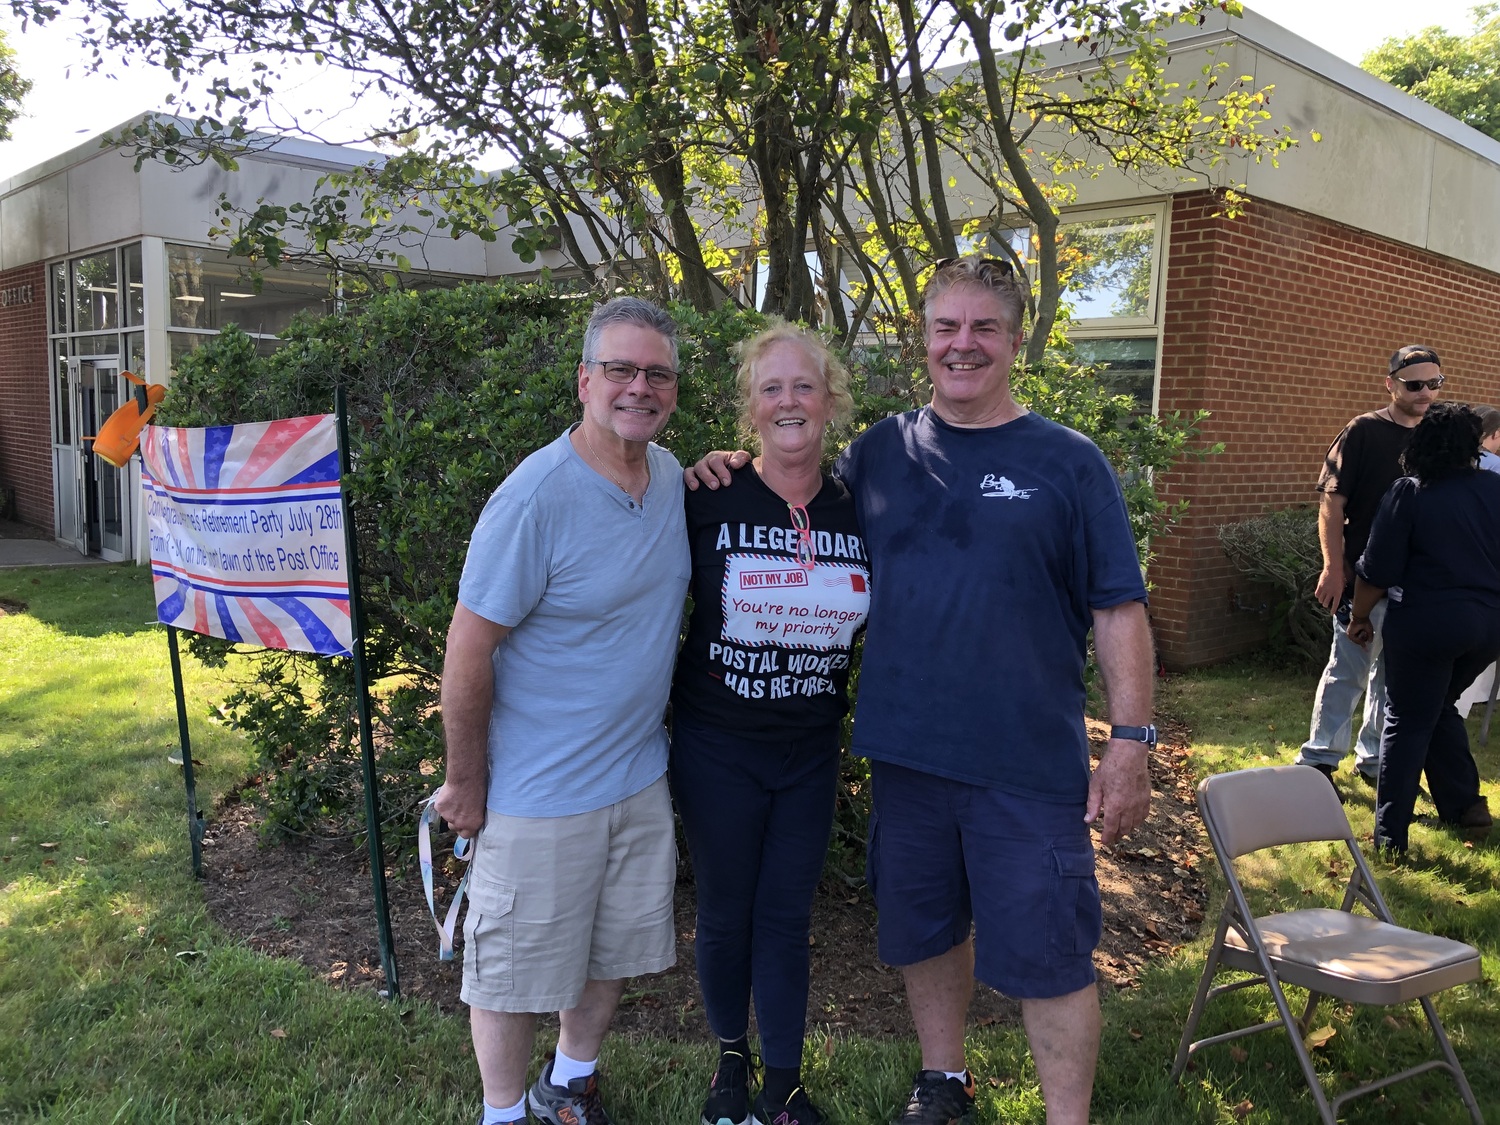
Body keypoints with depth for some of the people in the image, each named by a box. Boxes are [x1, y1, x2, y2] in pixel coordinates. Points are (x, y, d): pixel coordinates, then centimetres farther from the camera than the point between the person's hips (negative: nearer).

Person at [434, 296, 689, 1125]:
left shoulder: (672, 476, 0)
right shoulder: (535, 498, -22)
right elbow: (468, 652, -16)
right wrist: (466, 784, -10)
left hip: (641, 777, 7)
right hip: (539, 797, -6)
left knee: (612, 952, 21)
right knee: (514, 970, 11)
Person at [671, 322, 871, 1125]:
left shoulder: (859, 514, -3)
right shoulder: (710, 503, -13)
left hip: (811, 753, 2)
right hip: (717, 749, -2)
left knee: (787, 918, 13)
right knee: (725, 916, 13)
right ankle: (730, 1058, 38)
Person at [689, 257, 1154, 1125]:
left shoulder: (1068, 462, -4)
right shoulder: (882, 451, 5)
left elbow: (1118, 610, -4)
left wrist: (1131, 742, -9)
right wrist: (734, 479, 1)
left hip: (1030, 762, -3)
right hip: (905, 751, 4)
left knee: (1047, 954, 4)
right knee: (925, 930, 19)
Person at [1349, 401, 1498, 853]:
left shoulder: (1410, 494, -11)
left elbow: (1377, 572, -10)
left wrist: (1359, 618, 3)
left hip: (1428, 621, -5)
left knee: (1407, 722, 5)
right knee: (1440, 707, 25)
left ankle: (1390, 834, 8)